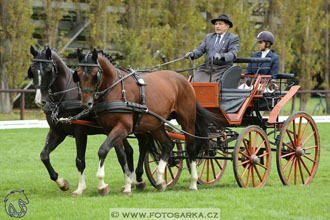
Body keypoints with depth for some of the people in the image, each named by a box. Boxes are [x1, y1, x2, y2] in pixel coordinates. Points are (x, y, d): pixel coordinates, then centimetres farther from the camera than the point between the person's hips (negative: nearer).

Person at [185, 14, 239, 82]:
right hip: (205, 69, 5)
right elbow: (200, 50, 14)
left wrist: (222, 56, -31)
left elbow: (232, 54, -10)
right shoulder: (208, 37, 23)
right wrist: (192, 54, -9)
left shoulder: (233, 38, 5)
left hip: (221, 70, -5)